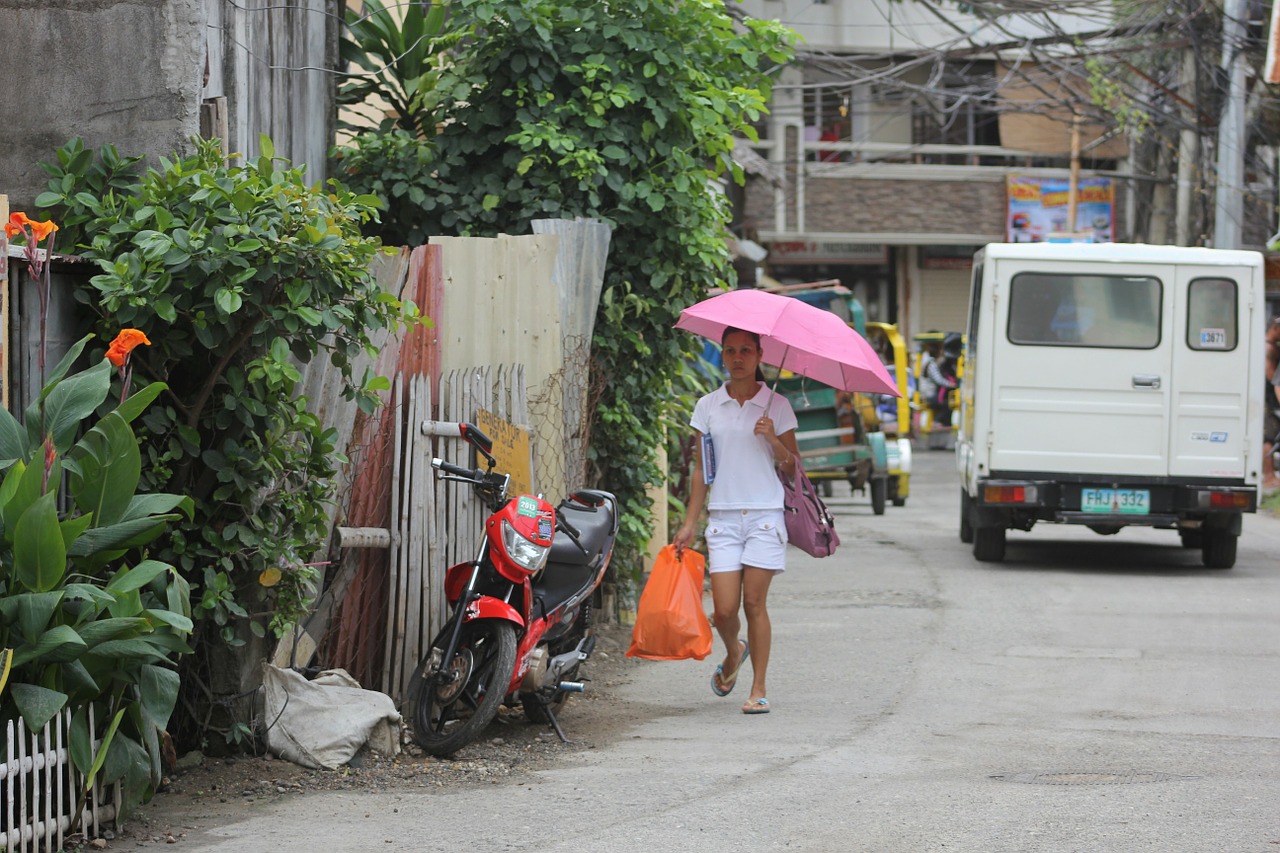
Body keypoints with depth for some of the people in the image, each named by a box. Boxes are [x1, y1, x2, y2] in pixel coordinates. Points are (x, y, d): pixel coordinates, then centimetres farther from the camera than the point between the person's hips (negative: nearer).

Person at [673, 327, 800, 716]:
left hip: (765, 514, -2)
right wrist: (690, 523, 7)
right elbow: (701, 470, 12)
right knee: (724, 608, -5)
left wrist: (773, 440, -12)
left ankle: (759, 689, 3)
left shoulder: (776, 406, 5)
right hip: (723, 518, 2)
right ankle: (734, 654, 28)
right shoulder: (708, 407, 9)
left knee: (754, 603, -6)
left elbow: (793, 469, 6)